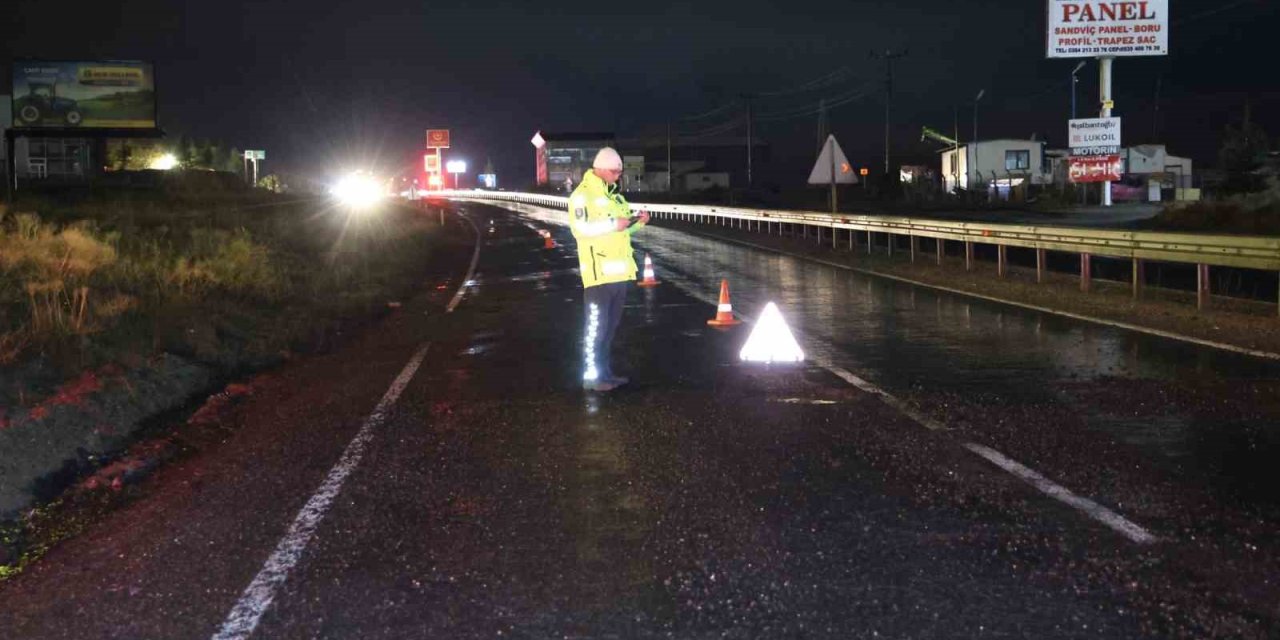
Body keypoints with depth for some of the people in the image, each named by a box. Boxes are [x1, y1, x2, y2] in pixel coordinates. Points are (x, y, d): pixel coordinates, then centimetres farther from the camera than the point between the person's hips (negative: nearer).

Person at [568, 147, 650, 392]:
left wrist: (637, 221, 4)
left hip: (619, 270, 9)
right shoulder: (583, 194, -9)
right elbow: (581, 228, -22)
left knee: (611, 325, 13)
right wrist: (614, 224, -26)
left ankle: (605, 372, 22)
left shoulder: (613, 194, 18)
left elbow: (624, 226, 25)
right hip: (599, 271, -9)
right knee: (596, 326, -5)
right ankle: (591, 376, 0)